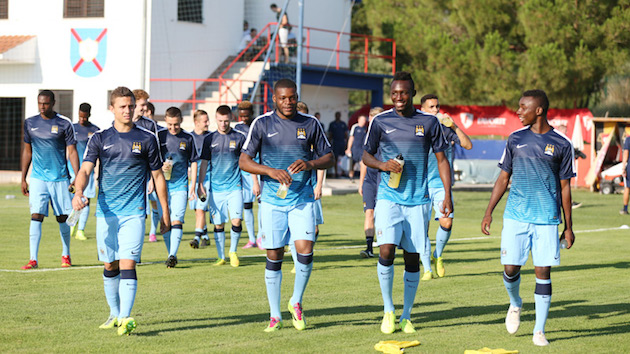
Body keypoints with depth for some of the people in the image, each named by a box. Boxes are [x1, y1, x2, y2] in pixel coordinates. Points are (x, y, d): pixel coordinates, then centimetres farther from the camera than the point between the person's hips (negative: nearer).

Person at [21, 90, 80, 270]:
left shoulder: (64, 124, -3)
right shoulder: (30, 123, 5)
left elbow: (72, 152, -2)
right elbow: (27, 151, 14)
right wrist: (23, 179, 13)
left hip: (60, 179, -1)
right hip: (38, 179, 1)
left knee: (62, 218, 7)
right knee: (36, 217, -10)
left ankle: (66, 255, 25)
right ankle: (33, 259, -10)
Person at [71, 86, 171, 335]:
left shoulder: (147, 139, 4)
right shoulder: (99, 139, 6)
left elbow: (157, 176, 10)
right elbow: (85, 170, -3)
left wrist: (165, 212, 9)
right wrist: (78, 192, -24)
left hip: (134, 212, -2)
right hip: (106, 212, 2)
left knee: (128, 264, -14)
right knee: (110, 266, 10)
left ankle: (125, 319, -18)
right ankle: (114, 314, 26)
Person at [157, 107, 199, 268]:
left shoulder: (188, 138, 4)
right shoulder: (159, 136, 2)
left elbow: (193, 162, 10)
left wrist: (193, 186, 5)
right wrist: (160, 167, -12)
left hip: (180, 186, -1)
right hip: (162, 185, 1)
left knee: (176, 221, -14)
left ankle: (173, 255, -18)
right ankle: (170, 255, 14)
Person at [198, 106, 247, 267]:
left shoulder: (239, 137, 3)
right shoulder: (209, 139, 7)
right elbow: (204, 163, 11)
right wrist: (200, 184, 5)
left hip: (234, 187, -2)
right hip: (216, 188, 2)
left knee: (236, 220, -12)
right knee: (218, 224, 3)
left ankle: (233, 252, 10)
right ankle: (221, 257, 15)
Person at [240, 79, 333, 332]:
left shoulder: (310, 124, 4)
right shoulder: (262, 124, 1)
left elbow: (328, 158, 10)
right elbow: (244, 161, -1)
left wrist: (309, 164, -12)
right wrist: (271, 171, -17)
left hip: (302, 199, 0)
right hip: (272, 199, 0)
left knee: (305, 249, -14)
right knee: (274, 256, 1)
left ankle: (296, 302, 10)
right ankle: (275, 315, 13)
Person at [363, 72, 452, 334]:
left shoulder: (429, 122, 2)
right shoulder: (380, 122, 2)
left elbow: (442, 160, 7)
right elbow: (366, 155, 11)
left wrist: (447, 196, -1)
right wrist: (383, 165, -11)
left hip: (418, 200, 1)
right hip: (388, 197, -1)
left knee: (413, 258, 4)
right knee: (386, 250, -16)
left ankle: (406, 316, 17)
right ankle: (388, 310, 2)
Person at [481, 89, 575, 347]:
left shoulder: (561, 144, 1)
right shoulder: (516, 139, 7)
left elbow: (565, 187, 5)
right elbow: (503, 178, 13)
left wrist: (568, 227, 5)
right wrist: (489, 212, 7)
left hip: (547, 219, -2)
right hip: (516, 216, 2)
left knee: (543, 272, -3)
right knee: (510, 267, -3)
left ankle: (539, 331, 5)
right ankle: (515, 304, 29)